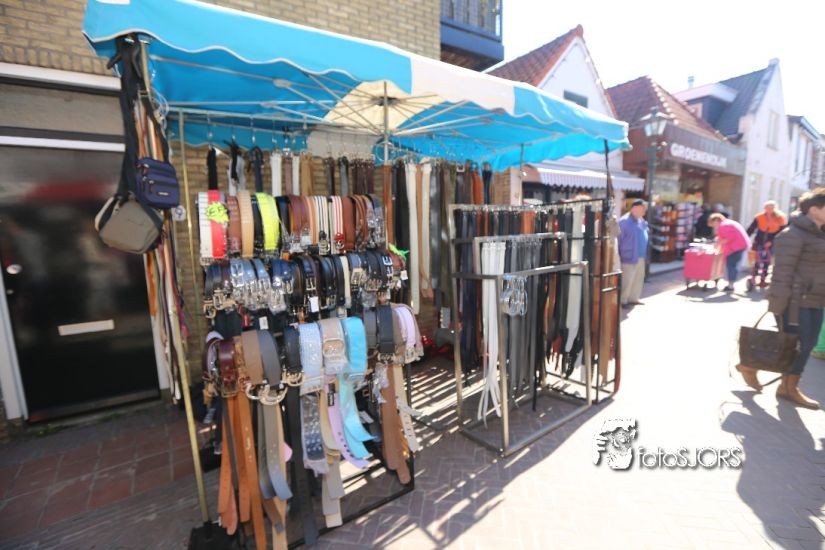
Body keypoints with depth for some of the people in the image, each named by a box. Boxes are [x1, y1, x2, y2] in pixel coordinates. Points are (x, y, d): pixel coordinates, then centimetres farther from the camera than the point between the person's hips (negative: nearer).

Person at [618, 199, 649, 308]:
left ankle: (633, 299, 27)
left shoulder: (641, 220, 12)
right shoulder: (625, 221, -14)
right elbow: (619, 239, -15)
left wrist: (645, 253, 15)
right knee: (627, 280, -5)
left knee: (638, 278, 15)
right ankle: (622, 301, 6)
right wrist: (619, 255, -15)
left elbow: (644, 235, 20)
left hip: (640, 256, 9)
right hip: (630, 256, -9)